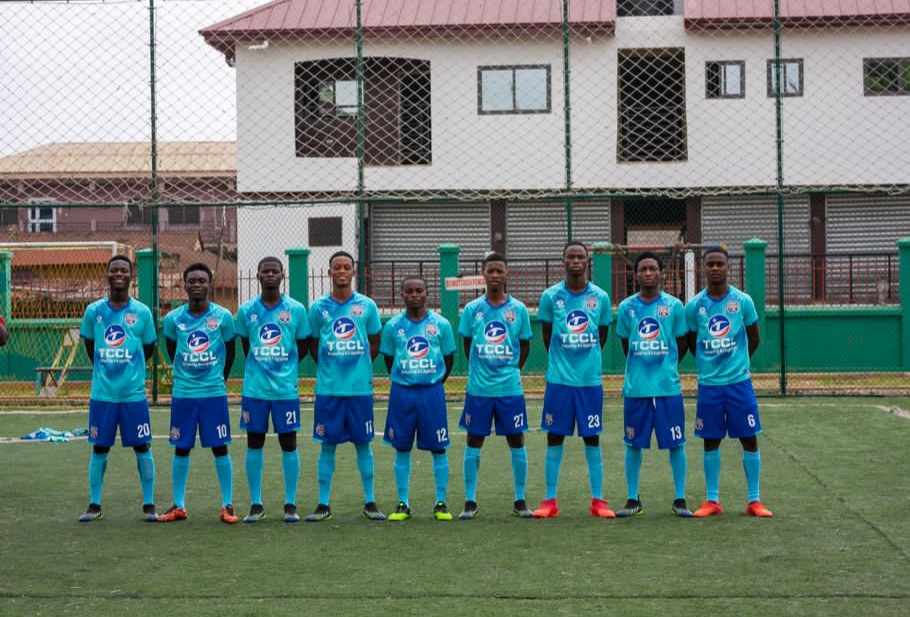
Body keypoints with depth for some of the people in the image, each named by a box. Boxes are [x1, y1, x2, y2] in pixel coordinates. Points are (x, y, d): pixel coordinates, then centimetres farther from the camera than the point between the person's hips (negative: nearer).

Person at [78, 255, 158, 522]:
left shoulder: (142, 312, -2)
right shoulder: (94, 310, 1)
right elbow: (89, 344, 15)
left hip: (134, 393, -1)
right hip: (102, 393, 1)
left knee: (142, 447, 3)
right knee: (99, 448, 7)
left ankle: (149, 504, 13)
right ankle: (94, 504, 17)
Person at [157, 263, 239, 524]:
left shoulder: (223, 317, -5)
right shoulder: (173, 318, -1)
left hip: (214, 392, -2)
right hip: (182, 393, 2)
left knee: (220, 448, 1)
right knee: (181, 448, 7)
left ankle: (228, 505, 9)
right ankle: (179, 506, 17)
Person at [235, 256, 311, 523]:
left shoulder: (296, 309, -1)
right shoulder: (246, 310, 3)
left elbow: (303, 347, 9)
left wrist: (283, 367, 8)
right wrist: (261, 367, 11)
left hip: (286, 388, -1)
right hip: (254, 389, 1)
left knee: (288, 443, 2)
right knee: (254, 443, 5)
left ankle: (291, 504, 11)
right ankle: (256, 504, 14)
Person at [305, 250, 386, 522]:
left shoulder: (367, 305, 3)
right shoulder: (318, 307, 3)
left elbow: (375, 343, 12)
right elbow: (313, 345, 13)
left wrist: (360, 368, 7)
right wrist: (329, 368, 8)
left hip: (360, 387, 0)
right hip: (328, 388, 0)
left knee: (363, 443, 5)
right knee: (327, 444, 4)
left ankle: (370, 503, 15)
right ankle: (323, 505, 11)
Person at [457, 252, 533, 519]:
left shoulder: (519, 309, 0)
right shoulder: (472, 309, 1)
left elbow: (524, 347, 10)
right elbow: (467, 346, 11)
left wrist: (509, 370, 10)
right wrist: (480, 371, 12)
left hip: (511, 388, 0)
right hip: (478, 388, 0)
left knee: (517, 441, 4)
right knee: (474, 442, 4)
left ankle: (520, 501, 15)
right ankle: (470, 501, 12)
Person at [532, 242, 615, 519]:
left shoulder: (600, 297, 1)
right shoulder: (551, 296, -1)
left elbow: (601, 337, 12)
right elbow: (547, 337, 8)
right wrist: (562, 361, 11)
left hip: (590, 379, 1)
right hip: (559, 379, -1)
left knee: (592, 438, 6)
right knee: (554, 437, 3)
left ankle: (598, 501, 12)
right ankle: (550, 501, 10)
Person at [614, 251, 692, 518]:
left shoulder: (674, 305, 0)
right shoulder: (626, 307, 3)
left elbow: (682, 343, 9)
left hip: (668, 386, -1)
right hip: (635, 388, 1)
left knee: (676, 444, 2)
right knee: (633, 444, 6)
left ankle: (679, 499, 13)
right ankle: (633, 500, 17)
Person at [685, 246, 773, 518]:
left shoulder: (743, 301, -3)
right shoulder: (694, 305, -1)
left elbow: (754, 339, 9)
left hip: (739, 381, -1)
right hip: (708, 383, 1)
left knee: (749, 439, 1)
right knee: (710, 441, 6)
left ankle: (754, 500, 9)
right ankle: (712, 500, 15)